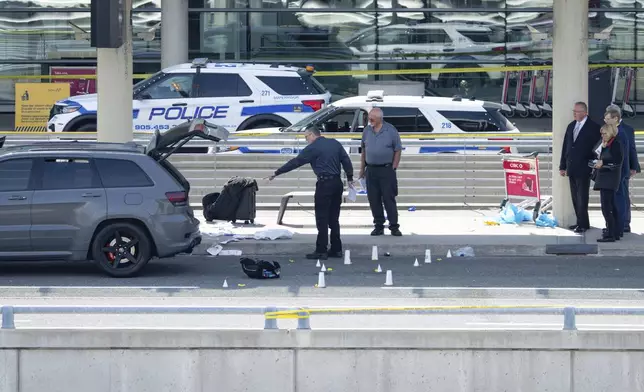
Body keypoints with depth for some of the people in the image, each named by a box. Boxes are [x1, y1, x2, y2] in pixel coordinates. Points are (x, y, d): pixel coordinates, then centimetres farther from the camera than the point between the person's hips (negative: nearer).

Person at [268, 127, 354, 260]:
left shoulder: (313, 148, -6)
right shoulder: (335, 143, 12)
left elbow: (295, 162, -5)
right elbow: (346, 160, 10)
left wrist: (277, 173, 1)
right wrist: (350, 178, 17)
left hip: (324, 184, -7)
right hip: (337, 183, 7)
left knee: (322, 219, -3)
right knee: (333, 218, 13)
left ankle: (321, 251, -4)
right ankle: (336, 249, 15)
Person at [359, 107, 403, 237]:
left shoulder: (391, 130, -5)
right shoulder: (367, 130, 7)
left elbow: (397, 151, -1)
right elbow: (364, 151, 14)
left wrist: (393, 168, -6)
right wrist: (362, 168, 11)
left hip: (386, 169, -4)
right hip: (371, 170, 4)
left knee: (389, 198, -4)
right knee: (374, 199, 5)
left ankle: (394, 227, 1)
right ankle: (379, 225, 14)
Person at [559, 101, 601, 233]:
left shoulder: (593, 127, -7)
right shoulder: (571, 126, 12)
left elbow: (596, 148, -7)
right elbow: (565, 147, 14)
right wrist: (562, 166, 12)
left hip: (583, 169, -7)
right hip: (572, 168, 7)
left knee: (582, 197, -5)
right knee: (575, 197, 10)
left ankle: (582, 224, 1)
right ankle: (581, 222, 18)